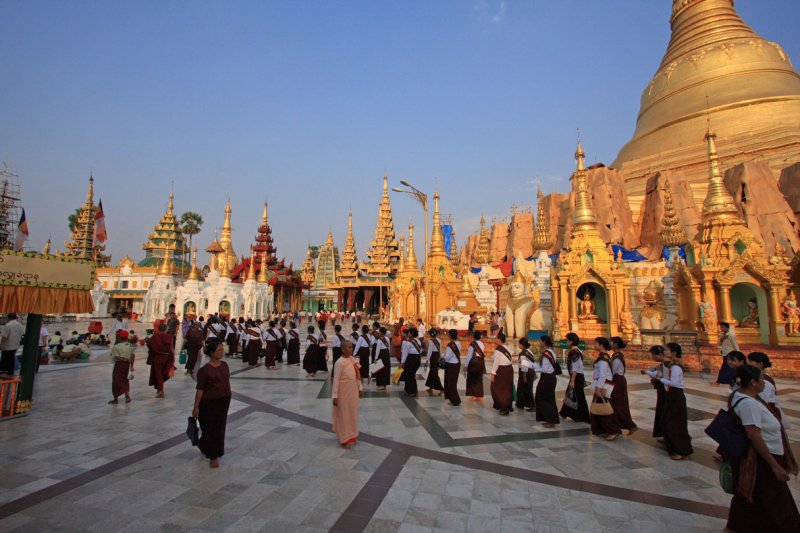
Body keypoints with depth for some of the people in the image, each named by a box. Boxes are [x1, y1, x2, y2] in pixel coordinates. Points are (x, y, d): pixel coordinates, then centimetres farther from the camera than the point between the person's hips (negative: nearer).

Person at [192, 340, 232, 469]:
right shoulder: (204, 370, -17)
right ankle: (213, 456, 22)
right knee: (211, 429, 5)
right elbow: (200, 390, -13)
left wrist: (228, 398, 14)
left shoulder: (224, 365, 1)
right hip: (209, 403, -6)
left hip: (223, 402, 6)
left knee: (220, 428, 15)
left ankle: (203, 446, 42)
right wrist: (196, 407, -11)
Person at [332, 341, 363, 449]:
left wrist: (360, 388, 14)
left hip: (353, 390, 7)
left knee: (353, 413, 17)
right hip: (344, 391, -7)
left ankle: (352, 435, 34)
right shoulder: (339, 362, -20)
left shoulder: (352, 359, 1)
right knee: (344, 414, 6)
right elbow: (336, 379, -18)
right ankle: (344, 439, 19)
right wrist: (335, 395, -17)